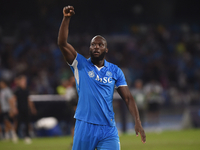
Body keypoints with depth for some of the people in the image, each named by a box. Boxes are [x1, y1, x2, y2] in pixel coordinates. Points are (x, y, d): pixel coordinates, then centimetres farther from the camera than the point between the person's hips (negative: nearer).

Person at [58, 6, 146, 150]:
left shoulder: (115, 71, 10)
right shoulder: (81, 65, 5)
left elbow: (128, 97, 8)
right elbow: (62, 43, -7)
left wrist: (138, 121, -5)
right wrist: (66, 18, -18)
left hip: (108, 130, 1)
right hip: (85, 127, -1)